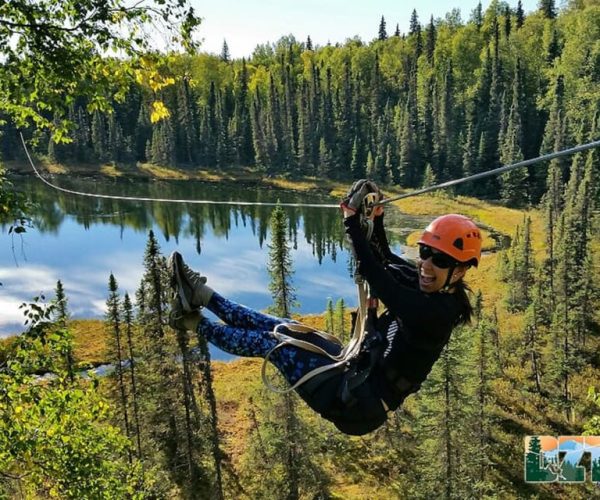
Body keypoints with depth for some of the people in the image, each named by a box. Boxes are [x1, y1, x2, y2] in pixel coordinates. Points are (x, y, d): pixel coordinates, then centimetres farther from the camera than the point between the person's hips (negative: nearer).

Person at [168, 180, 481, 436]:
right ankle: (201, 296, 14)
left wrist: (352, 219, -25)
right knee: (287, 329, 6)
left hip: (357, 406, -8)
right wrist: (375, 215, -1)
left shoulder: (437, 313, -26)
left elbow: (375, 274, -30)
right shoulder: (428, 288, 0)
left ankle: (195, 324, 11)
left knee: (272, 341, -6)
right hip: (359, 374, 8)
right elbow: (385, 259, 12)